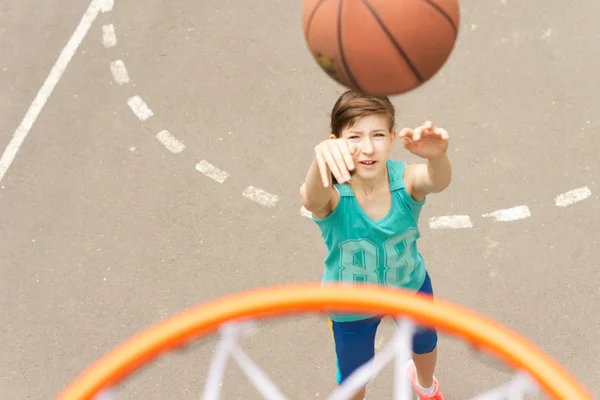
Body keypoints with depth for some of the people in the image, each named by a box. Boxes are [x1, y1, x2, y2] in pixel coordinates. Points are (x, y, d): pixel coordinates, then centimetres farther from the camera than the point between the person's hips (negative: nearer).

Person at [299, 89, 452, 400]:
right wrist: (321, 159, -83)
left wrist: (438, 155, -79)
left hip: (411, 287, 2)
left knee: (425, 344, 33)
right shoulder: (331, 194, -36)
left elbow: (438, 181, -55)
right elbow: (311, 200, -60)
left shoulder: (407, 180, -32)